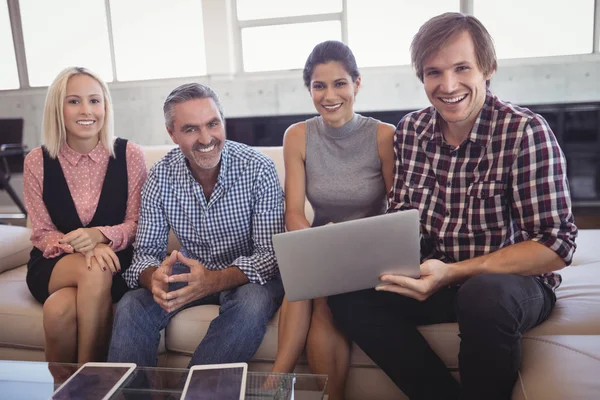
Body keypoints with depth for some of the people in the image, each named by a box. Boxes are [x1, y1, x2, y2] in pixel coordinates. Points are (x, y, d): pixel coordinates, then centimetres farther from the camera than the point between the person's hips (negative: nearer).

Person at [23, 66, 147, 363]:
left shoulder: (129, 155, -6)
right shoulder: (37, 161, -3)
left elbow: (137, 224, -4)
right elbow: (41, 234, -2)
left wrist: (100, 235, -25)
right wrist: (79, 247, -24)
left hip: (115, 262, -1)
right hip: (54, 266, 1)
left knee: (61, 310, -32)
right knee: (94, 272, -33)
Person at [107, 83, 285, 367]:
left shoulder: (258, 169, -19)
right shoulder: (160, 177, -9)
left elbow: (270, 254, -21)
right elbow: (147, 252, -6)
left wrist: (215, 280, -40)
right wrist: (154, 279, -33)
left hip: (248, 275, -2)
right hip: (191, 270, 3)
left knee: (252, 304, -34)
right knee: (131, 308, -22)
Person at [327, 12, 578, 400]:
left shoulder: (526, 132, -16)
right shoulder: (411, 129, -1)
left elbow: (556, 244, -19)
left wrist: (452, 273, -28)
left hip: (511, 279, -4)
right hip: (434, 278, 5)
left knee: (484, 296, -36)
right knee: (348, 291, -14)